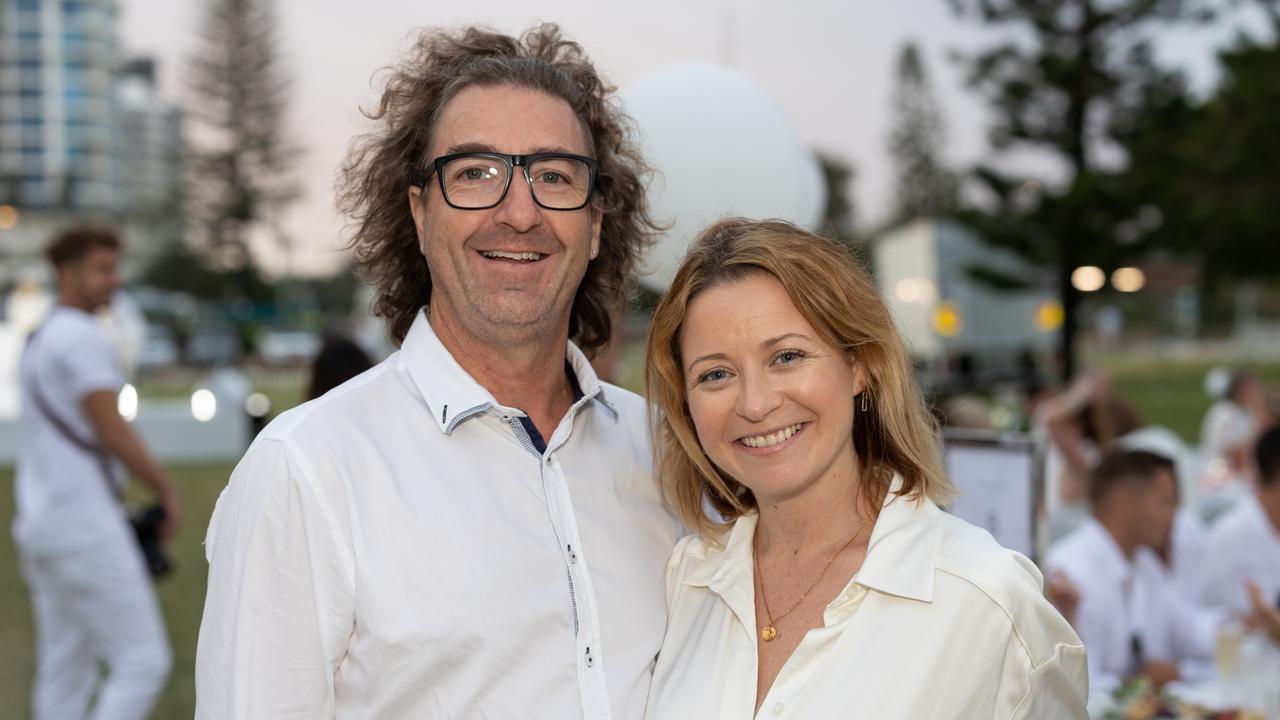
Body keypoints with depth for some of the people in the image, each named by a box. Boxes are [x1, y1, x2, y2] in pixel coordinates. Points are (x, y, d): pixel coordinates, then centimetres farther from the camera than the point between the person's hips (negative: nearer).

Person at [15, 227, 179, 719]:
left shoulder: (39, 342, 20)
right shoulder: (82, 336, -13)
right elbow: (112, 432, -17)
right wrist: (167, 492, -5)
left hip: (41, 523, 10)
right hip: (84, 525, -10)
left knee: (66, 678, 11)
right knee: (143, 661, -5)